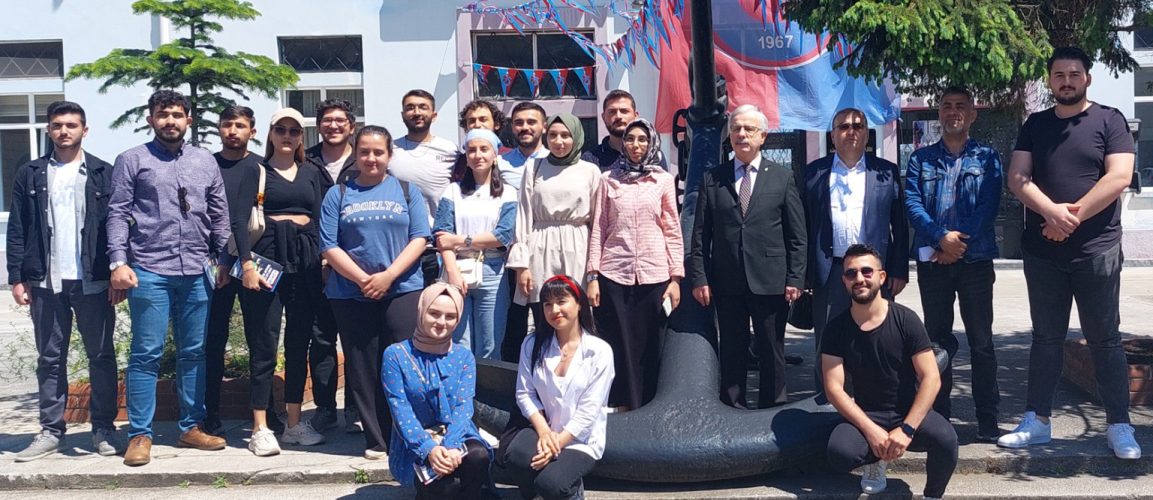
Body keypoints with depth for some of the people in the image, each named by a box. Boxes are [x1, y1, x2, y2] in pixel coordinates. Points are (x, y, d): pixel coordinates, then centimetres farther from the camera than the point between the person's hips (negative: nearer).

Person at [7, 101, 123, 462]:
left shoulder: (103, 174, 4)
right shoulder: (30, 175, 8)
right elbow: (17, 231, 6)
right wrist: (17, 278, -1)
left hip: (94, 282, -2)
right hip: (46, 283, 2)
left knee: (101, 356, 4)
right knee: (49, 359, 8)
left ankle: (104, 429, 12)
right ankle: (51, 431, 15)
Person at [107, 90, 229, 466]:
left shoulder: (206, 162, 12)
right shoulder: (132, 160, 3)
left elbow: (219, 216, 14)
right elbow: (118, 214, -1)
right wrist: (118, 262, -10)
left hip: (196, 272, 3)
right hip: (149, 272, -3)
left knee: (194, 353, 9)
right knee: (146, 353, -1)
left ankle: (191, 428, 18)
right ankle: (140, 434, 7)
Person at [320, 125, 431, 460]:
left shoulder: (408, 191, 10)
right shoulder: (338, 195, 9)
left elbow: (419, 238, 0)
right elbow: (329, 246, 1)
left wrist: (388, 275, -12)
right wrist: (363, 279, -10)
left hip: (403, 291, -1)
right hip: (352, 294, 1)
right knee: (363, 370, 4)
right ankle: (376, 441, 13)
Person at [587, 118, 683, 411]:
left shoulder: (663, 180, 7)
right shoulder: (608, 179, 6)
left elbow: (673, 231, 6)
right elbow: (598, 229, 6)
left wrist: (676, 277, 0)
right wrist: (592, 276, 0)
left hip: (653, 275, 0)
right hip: (613, 274, 0)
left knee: (650, 347, 4)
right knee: (618, 346, 2)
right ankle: (620, 408, 13)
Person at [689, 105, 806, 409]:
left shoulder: (783, 178, 5)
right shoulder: (712, 179, 7)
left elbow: (797, 236, 3)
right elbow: (700, 235, 5)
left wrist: (795, 279, -4)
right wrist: (699, 278, -3)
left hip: (770, 282, -1)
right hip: (726, 283, 1)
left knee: (772, 352, 8)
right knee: (732, 352, 8)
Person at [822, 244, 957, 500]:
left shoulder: (905, 320, -8)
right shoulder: (837, 328, -4)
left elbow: (931, 378, -11)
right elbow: (834, 388, -8)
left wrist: (906, 429, -21)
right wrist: (870, 430, -21)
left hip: (910, 412, -1)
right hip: (865, 415, 1)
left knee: (946, 439, -33)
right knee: (839, 453, -30)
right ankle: (877, 460, 8)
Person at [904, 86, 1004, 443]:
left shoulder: (987, 158, 6)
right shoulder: (921, 159, 10)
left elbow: (989, 206, -5)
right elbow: (912, 203, -2)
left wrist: (960, 243, -14)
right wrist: (942, 236, -16)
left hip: (975, 259, -1)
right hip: (932, 260, 2)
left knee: (981, 341, 0)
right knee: (937, 339, 7)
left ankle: (987, 420, 5)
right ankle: (940, 416, 13)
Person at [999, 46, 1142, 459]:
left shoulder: (1109, 120, 2)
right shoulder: (1035, 125, 11)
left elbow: (1119, 177, -9)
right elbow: (1018, 177, 0)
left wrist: (1073, 216, -14)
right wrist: (1051, 211, -17)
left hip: (1096, 250, -3)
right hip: (1042, 251, 3)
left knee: (1104, 339, 2)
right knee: (1046, 338, 10)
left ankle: (1119, 426, 9)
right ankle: (1037, 421, 15)